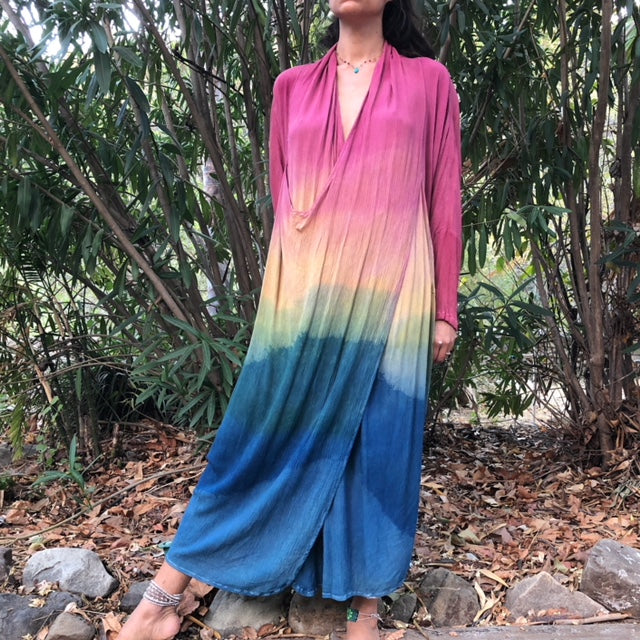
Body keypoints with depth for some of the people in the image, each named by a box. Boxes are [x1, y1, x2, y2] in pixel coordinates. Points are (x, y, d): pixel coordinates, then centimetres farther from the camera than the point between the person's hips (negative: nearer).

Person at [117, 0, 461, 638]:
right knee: (264, 434, 3)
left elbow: (443, 200, 5)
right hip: (304, 290, 2)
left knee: (378, 438, 3)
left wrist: (445, 311, 2)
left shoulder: (428, 80, 8)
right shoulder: (292, 85, 14)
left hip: (387, 292, -1)